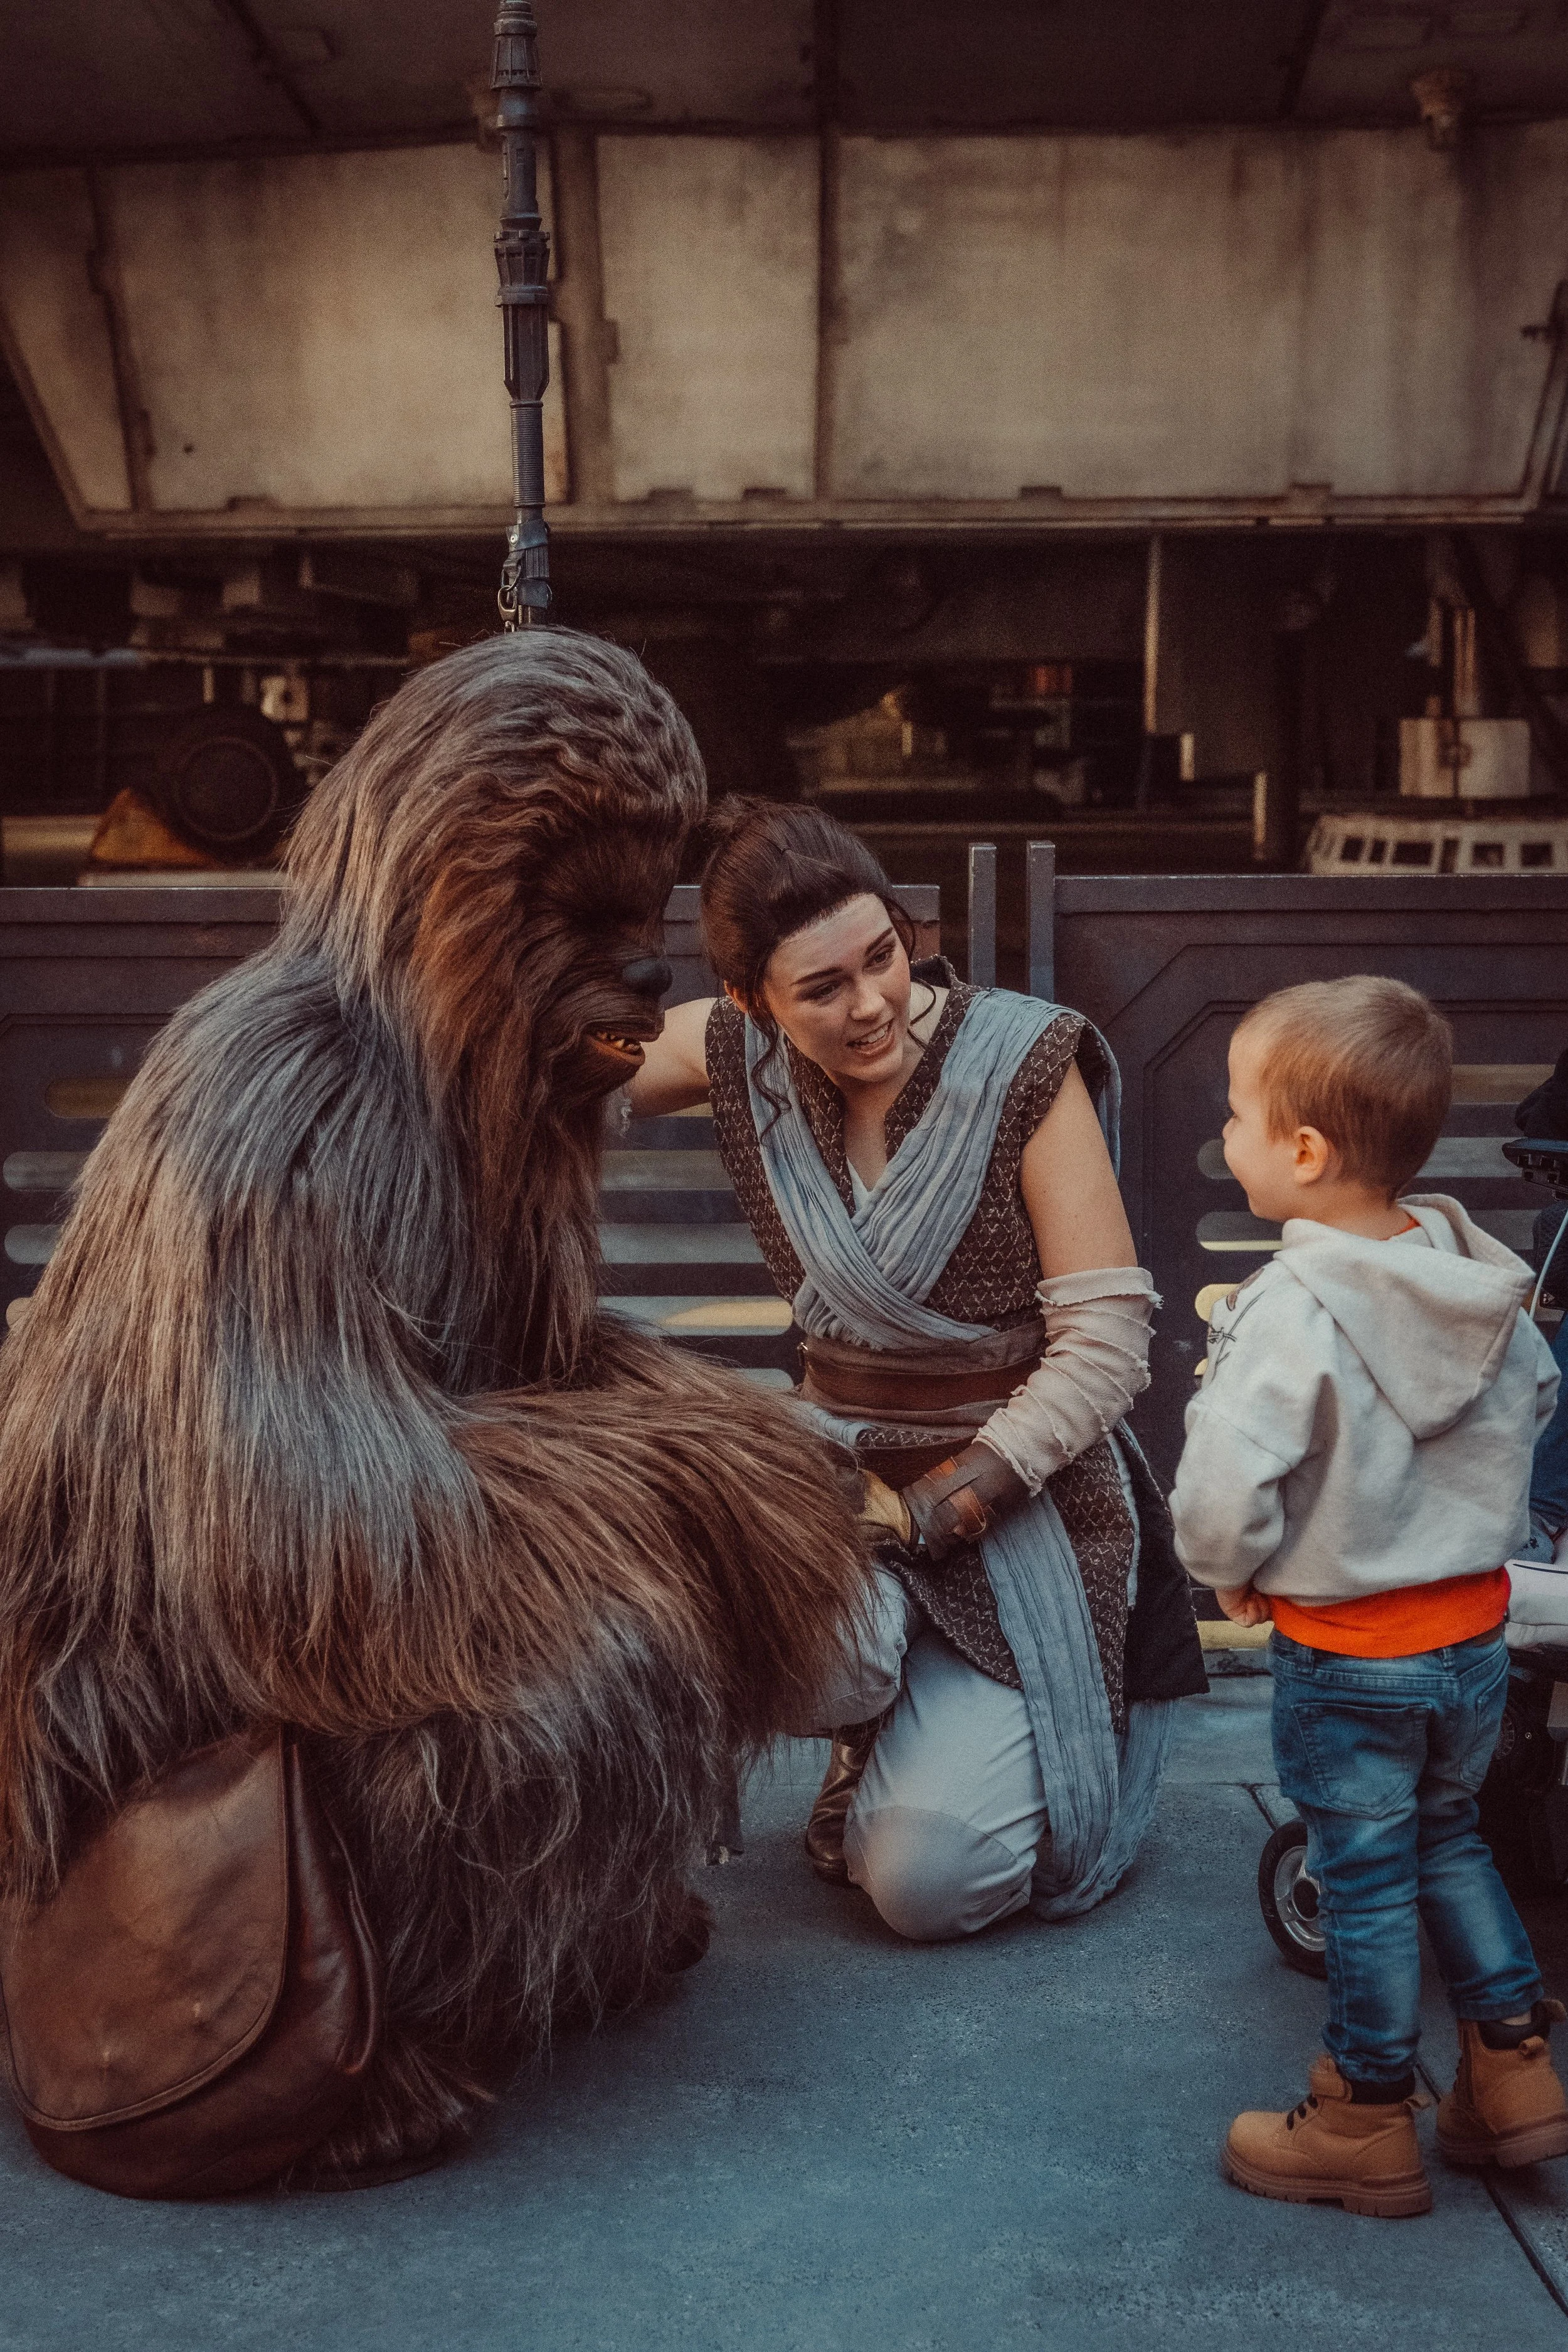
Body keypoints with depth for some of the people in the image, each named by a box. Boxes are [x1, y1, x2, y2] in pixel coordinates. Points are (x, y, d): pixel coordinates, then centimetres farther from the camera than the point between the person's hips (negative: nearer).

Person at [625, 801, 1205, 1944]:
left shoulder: (1022, 1059, -15)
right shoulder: (739, 1055, -5)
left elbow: (1107, 1340, -15)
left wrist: (930, 1508, -18)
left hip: (1021, 1482, -3)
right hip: (843, 1455, 3)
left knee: (929, 1883, -10)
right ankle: (889, 1728, 7)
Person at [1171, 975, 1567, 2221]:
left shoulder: (1291, 1312, -27)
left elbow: (1222, 1490, -31)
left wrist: (1233, 1573, -9)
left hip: (1348, 1657, -6)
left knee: (1365, 1878, 9)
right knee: (1447, 1836, 25)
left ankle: (1366, 2127, 25)